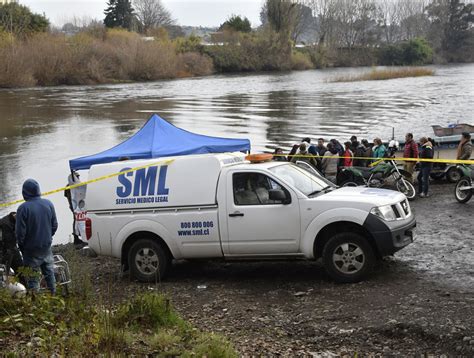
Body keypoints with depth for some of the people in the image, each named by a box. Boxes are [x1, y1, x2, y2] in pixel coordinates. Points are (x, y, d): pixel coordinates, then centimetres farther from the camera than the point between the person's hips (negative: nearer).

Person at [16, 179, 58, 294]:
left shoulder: (23, 208, -21)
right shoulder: (48, 204, -5)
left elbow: (20, 232, -16)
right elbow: (55, 225, 4)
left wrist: (21, 245, 1)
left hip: (31, 249, -5)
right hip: (47, 246, 5)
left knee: (32, 276, 6)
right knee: (49, 271, 20)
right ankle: (53, 294, 30)